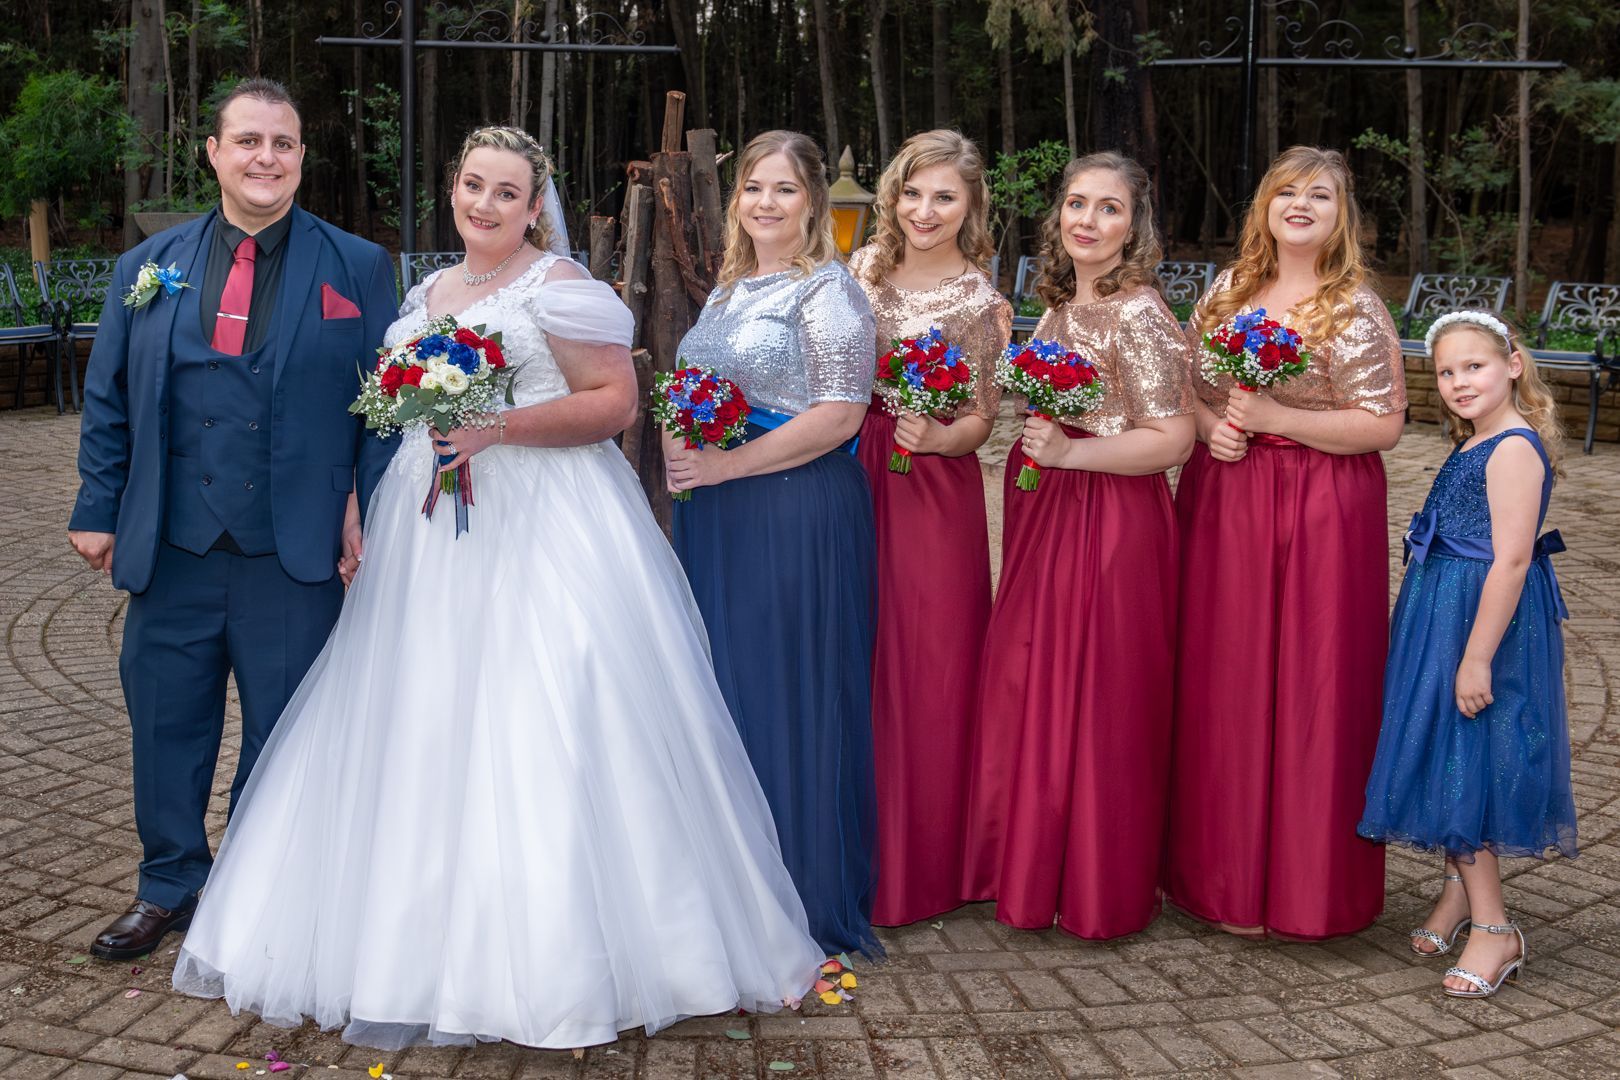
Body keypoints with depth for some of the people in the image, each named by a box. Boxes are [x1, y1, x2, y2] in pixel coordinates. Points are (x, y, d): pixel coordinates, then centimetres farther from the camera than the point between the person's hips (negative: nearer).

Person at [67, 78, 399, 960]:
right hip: (170, 551, 3)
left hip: (295, 555, -2)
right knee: (165, 721, 12)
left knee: (286, 730, 8)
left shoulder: (357, 268, 2)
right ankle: (170, 887, 31)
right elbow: (107, 399, 11)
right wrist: (99, 509, 6)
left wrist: (373, 514, -8)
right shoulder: (148, 267, 9)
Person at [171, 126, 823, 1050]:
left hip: (543, 529, -7)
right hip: (433, 531, 7)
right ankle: (427, 945, 16)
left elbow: (616, 399, -10)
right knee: (423, 730, 5)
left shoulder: (560, 286, -3)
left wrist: (500, 427, -19)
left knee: (535, 728, -8)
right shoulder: (426, 295, 19)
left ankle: (551, 953, 2)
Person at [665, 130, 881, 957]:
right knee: (721, 690, 10)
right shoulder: (728, 290, 17)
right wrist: (681, 451, 6)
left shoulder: (827, 290, -7)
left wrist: (722, 466, -17)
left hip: (799, 516, -8)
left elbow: (840, 415, -16)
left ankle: (807, 902, 12)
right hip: (715, 521, 8)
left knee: (789, 695, -2)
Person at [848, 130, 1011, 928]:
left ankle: (918, 866, 17)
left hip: (932, 495, -3)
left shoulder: (981, 304, -1)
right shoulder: (861, 271, 9)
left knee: (925, 671, 1)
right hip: (851, 478, 3)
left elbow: (979, 422, -4)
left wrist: (936, 436, -23)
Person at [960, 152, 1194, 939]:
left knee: (1096, 700, 0)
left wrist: (1068, 452, -22)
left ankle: (1099, 892, 14)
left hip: (1111, 522, -9)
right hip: (1045, 514, 9)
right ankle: (1031, 868, 27)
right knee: (1029, 689, 13)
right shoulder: (1061, 304, 12)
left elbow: (1172, 439, -18)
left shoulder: (1138, 313, -13)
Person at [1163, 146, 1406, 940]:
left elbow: (1384, 426, -10)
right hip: (1222, 502, 5)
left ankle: (1298, 881, 13)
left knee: (1307, 688, 0)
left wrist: (1273, 417, -17)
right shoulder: (1229, 288, 9)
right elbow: (1183, 382, 16)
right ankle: (1221, 866, 22)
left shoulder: (1357, 310, -6)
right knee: (1222, 684, 9)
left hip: (1319, 516, -5)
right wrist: (1208, 427, -5)